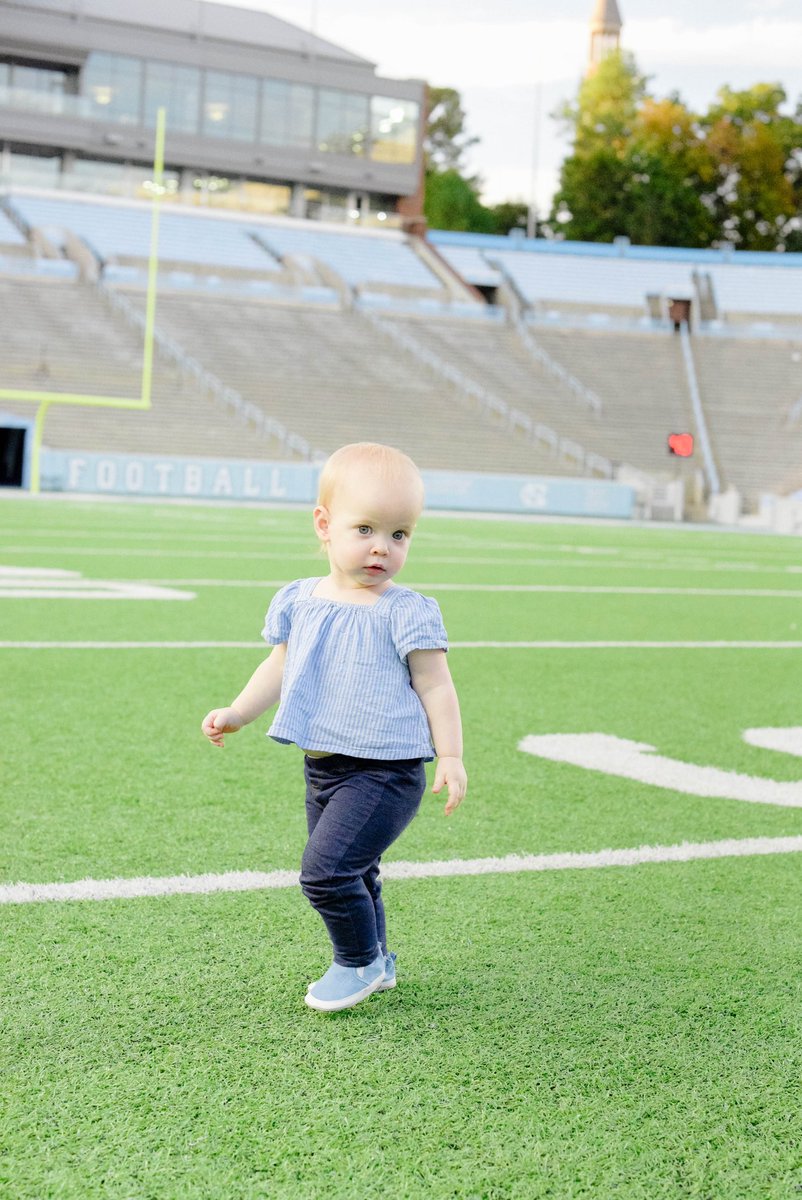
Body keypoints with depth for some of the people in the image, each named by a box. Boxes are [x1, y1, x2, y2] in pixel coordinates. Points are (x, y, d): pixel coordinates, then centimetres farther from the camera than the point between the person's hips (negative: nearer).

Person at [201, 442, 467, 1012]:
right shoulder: (299, 601, 4)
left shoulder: (407, 612, -10)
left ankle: (360, 962, 7)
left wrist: (451, 756, -11)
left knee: (326, 869, -15)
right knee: (354, 875, 20)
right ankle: (376, 962, 40)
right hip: (324, 768, 7)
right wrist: (237, 714, 10)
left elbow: (435, 685, -7)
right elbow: (279, 668, 17)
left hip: (385, 772, -7)